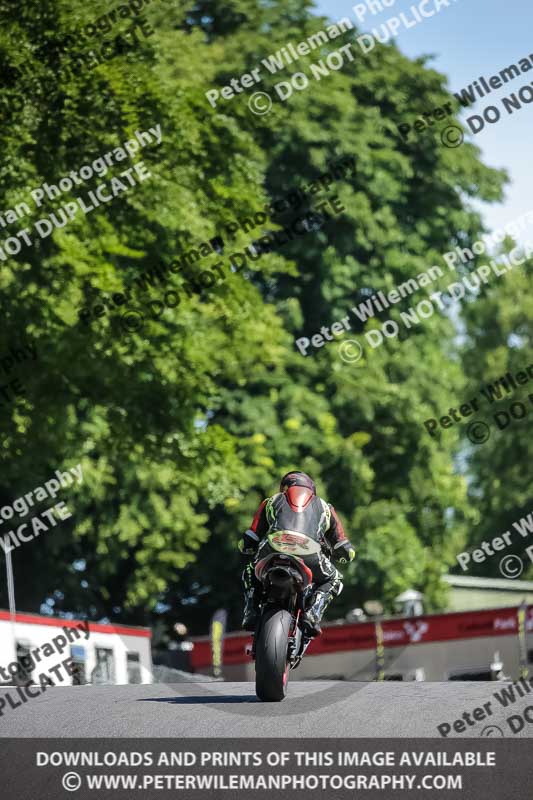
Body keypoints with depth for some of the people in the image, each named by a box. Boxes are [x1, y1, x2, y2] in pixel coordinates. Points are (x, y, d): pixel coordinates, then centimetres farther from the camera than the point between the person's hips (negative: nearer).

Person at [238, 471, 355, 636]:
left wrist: (253, 557, 52)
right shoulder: (324, 507, 35)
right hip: (309, 556, -1)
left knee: (250, 573, 34)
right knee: (333, 580, 28)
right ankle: (312, 615, 3)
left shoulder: (271, 501, 34)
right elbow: (345, 550, 34)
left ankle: (251, 614, 11)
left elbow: (247, 543, 30)